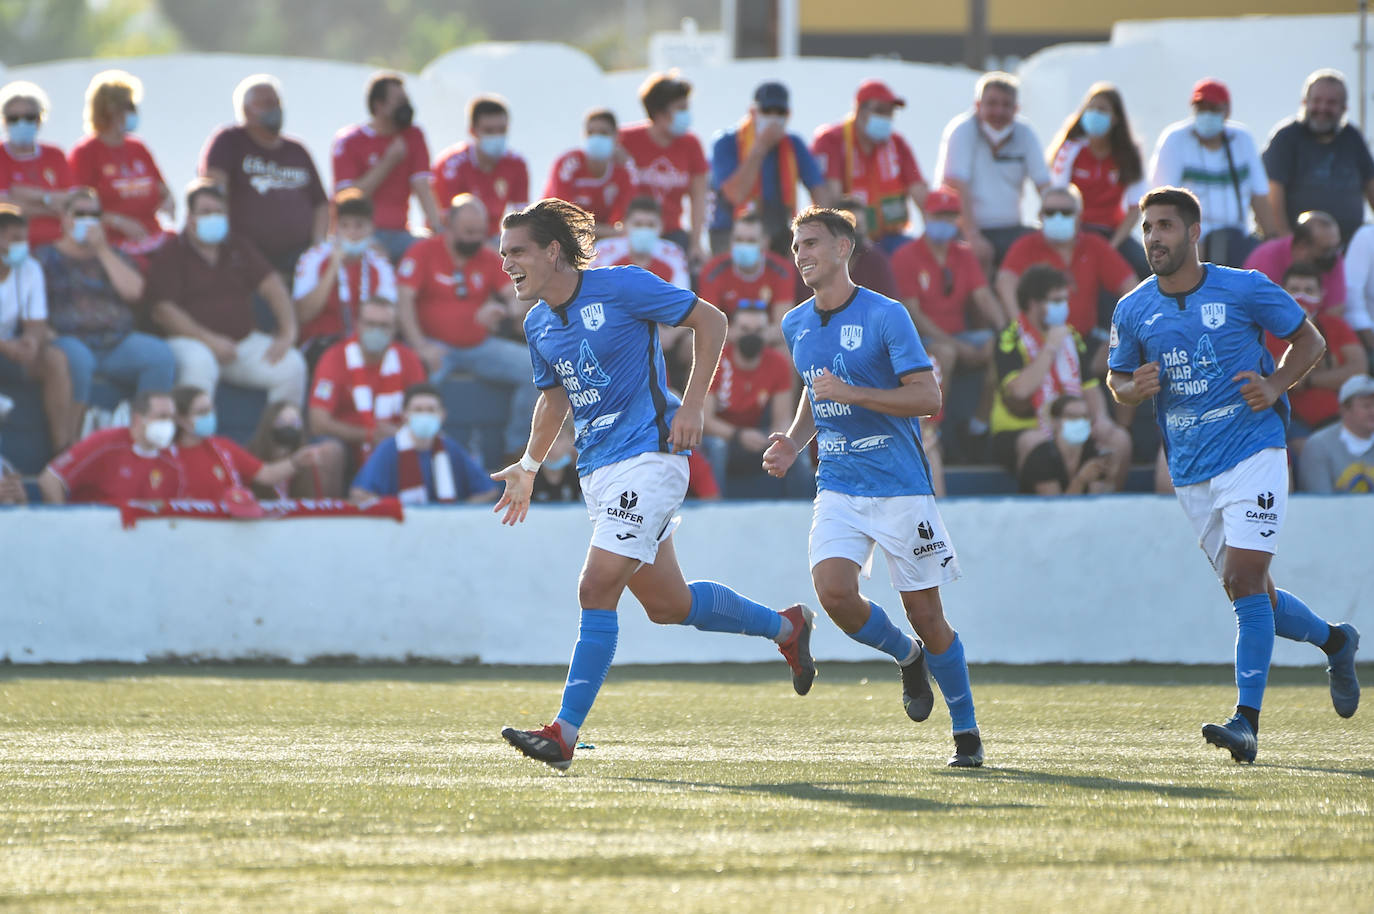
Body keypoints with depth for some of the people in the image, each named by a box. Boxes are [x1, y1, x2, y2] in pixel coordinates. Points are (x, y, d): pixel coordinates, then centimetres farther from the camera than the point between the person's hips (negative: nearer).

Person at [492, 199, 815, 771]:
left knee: (597, 589, -17)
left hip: (649, 454, -8)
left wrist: (692, 406, -14)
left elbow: (709, 321, -7)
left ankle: (565, 732, -17)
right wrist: (529, 466, 16)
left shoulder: (622, 288, -12)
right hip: (597, 469, 8)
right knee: (667, 605, 12)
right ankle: (785, 626, 34)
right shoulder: (538, 326, 9)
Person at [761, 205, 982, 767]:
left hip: (900, 487, -5)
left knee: (924, 612, -2)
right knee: (833, 590, -19)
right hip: (837, 486, 5)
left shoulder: (885, 316, -9)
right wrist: (793, 444, 8)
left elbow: (927, 398, -13)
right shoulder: (796, 326, 10)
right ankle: (908, 657, 11)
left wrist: (850, 393, -21)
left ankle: (966, 732, 14)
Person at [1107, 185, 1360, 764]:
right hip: (1191, 472, 5)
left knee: (1246, 582, -17)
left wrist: (1276, 385, -11)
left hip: (1253, 453, -5)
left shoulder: (1245, 290, -5)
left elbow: (1309, 339, 6)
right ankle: (1334, 641, 39)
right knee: (1248, 593, 11)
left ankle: (1246, 722, -19)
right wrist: (1135, 388, -8)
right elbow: (1117, 379, 15)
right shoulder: (1133, 311, 4)